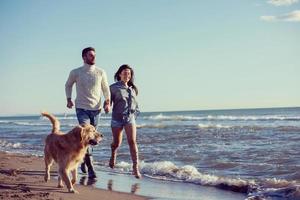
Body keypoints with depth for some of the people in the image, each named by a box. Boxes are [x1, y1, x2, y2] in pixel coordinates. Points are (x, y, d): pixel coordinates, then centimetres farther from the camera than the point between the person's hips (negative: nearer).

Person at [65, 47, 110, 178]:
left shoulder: (100, 72, 1)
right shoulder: (76, 73, -2)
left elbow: (105, 88, 12)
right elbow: (68, 85, 16)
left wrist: (108, 102, -2)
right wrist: (68, 99, 3)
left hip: (96, 109, 3)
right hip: (82, 108, -3)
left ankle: (83, 159, 37)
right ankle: (90, 168, -16)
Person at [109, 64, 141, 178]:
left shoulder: (133, 88, 11)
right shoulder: (114, 87, -1)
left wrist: (135, 112, 10)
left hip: (130, 118, 2)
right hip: (117, 118, -2)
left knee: (132, 141, -13)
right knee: (116, 143, 7)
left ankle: (135, 168, -16)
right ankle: (113, 155, 43)